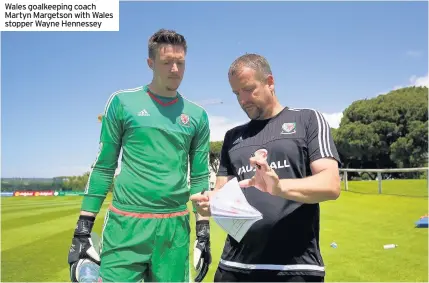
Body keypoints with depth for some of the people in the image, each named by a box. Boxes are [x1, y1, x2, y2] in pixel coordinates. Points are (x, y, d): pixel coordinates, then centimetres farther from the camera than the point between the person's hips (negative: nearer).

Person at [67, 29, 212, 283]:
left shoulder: (197, 115, 6)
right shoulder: (122, 102, 0)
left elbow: (200, 177, 8)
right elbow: (104, 167, 2)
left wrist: (204, 233, 6)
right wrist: (82, 230, -1)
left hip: (175, 227, 2)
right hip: (125, 223, -1)